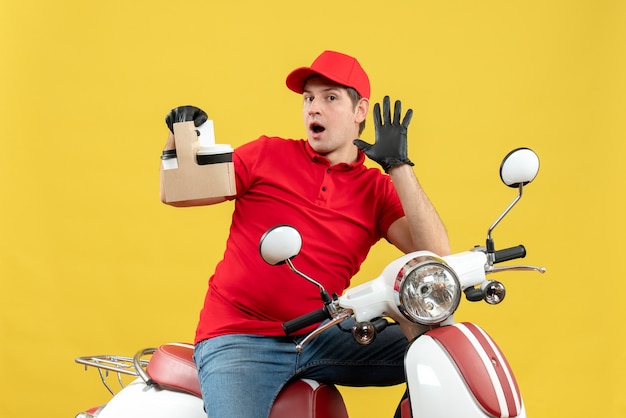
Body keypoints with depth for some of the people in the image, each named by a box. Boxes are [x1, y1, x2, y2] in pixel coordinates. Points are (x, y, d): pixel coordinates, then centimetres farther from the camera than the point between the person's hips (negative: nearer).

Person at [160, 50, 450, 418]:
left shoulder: (379, 190, 9)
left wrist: (399, 166, -8)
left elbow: (435, 255, -6)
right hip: (238, 339, -2)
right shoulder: (268, 154, 7)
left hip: (321, 340, 2)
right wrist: (180, 139, -12)